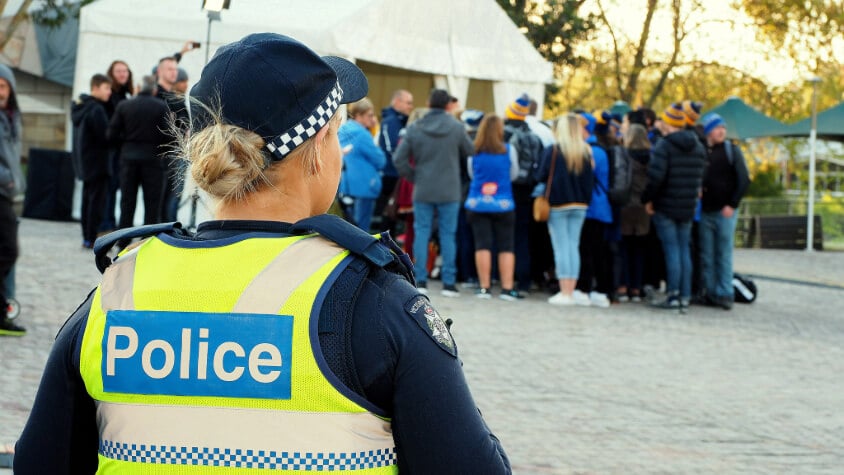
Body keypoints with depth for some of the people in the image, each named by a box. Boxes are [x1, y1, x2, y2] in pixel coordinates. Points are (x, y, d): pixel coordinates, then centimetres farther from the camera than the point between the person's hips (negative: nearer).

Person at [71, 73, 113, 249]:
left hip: (83, 161, 9)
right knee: (97, 200, -6)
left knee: (88, 198, 13)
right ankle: (91, 239, -6)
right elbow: (106, 137, -19)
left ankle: (87, 237, 16)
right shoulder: (96, 110, -18)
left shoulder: (80, 107, 11)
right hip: (97, 162, -9)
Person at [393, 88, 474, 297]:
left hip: (422, 191, 1)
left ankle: (420, 281, 5)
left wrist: (413, 177, 8)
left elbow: (399, 158, -4)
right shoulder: (456, 127, -6)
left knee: (421, 233, 7)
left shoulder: (415, 129, -3)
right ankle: (449, 282, 4)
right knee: (448, 235, 4)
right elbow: (470, 153, 1)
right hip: (449, 191, -1)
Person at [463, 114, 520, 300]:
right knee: (506, 247, 3)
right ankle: (507, 288, 0)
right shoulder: (508, 150, -6)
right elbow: (514, 174, 8)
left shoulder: (474, 151, -4)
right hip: (503, 204, -1)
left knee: (482, 246, 2)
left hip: (477, 203, 1)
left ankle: (484, 287, 1)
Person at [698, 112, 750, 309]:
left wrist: (732, 205, -9)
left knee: (724, 254, -3)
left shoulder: (731, 150, 1)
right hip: (704, 212, 3)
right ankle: (710, 292, 11)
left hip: (725, 212, -3)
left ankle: (725, 294, 0)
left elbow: (744, 180, -2)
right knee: (706, 256, 5)